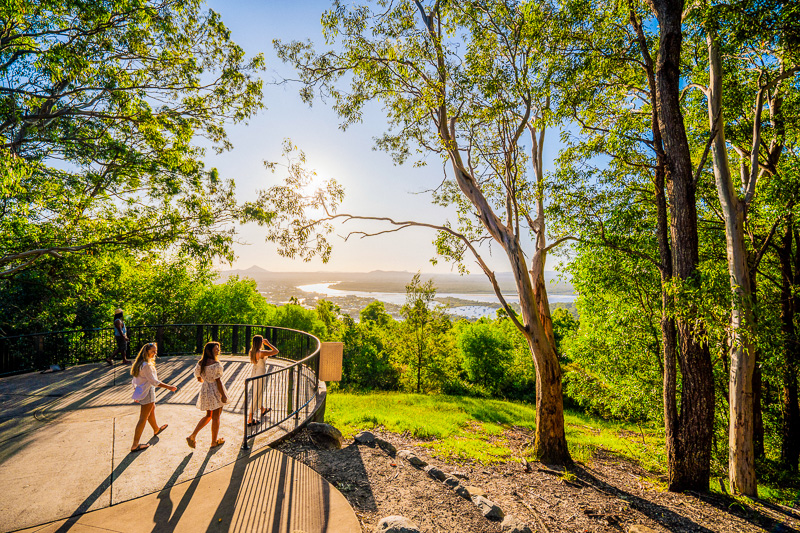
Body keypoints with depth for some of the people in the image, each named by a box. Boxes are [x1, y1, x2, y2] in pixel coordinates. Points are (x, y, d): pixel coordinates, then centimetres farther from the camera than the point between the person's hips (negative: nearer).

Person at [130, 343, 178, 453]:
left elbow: (135, 380, 13)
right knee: (143, 418, 1)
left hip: (140, 392, 10)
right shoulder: (147, 365, -25)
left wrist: (136, 393, 22)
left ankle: (156, 429, 50)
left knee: (152, 408, 29)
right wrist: (168, 387, -16)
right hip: (147, 393, -10)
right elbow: (154, 381, -23)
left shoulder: (139, 363, 4)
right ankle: (135, 446, 9)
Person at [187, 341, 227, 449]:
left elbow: (198, 378, 11)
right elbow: (218, 380, -21)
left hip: (205, 390, 7)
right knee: (216, 417, 9)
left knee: (208, 415, 24)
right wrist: (223, 395, -15)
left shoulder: (201, 363, 2)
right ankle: (214, 442, 22)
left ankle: (193, 435, 17)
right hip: (215, 391, -7)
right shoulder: (215, 364, -22)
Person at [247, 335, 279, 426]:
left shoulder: (251, 351, -4)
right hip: (260, 375, -9)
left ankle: (263, 410, 49)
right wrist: (268, 344, -11)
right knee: (256, 396, 1)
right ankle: (250, 419, 7)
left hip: (253, 373, 9)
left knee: (260, 393, 27)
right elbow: (276, 351, -19)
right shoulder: (262, 352, -27)